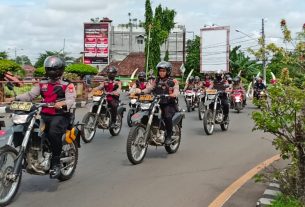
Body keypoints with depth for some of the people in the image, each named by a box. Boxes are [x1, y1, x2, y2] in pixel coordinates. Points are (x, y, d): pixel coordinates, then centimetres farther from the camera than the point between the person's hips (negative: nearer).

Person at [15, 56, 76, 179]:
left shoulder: (67, 85, 2)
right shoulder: (42, 83, 18)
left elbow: (71, 100, -13)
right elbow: (30, 95, 10)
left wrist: (62, 104, -36)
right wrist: (16, 98, -7)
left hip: (60, 115, -5)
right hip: (44, 115, 6)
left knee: (53, 132, -33)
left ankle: (56, 163, -19)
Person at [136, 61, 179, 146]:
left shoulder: (173, 81, 4)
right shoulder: (156, 81, 17)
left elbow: (176, 91, -12)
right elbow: (149, 88, 5)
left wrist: (174, 94, -36)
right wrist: (141, 91, -15)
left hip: (169, 104, -5)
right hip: (157, 103, 5)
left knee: (167, 117, -31)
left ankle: (169, 136, -16)